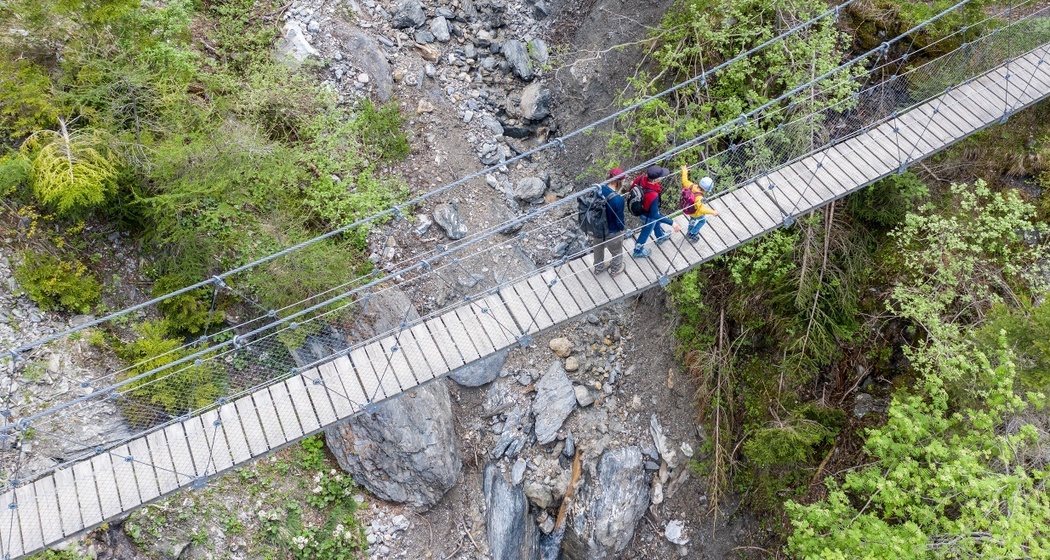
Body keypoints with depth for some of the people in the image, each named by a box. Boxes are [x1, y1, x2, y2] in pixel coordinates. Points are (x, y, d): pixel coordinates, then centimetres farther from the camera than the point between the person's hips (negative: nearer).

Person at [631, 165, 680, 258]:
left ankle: (660, 237, 68)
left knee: (656, 222, 36)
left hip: (640, 207, 7)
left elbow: (632, 188, -7)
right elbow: (654, 215, -35)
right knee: (646, 232, 25)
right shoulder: (653, 195, -48)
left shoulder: (642, 177, -29)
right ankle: (638, 251, 53)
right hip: (648, 215, -6)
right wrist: (671, 223, -32)